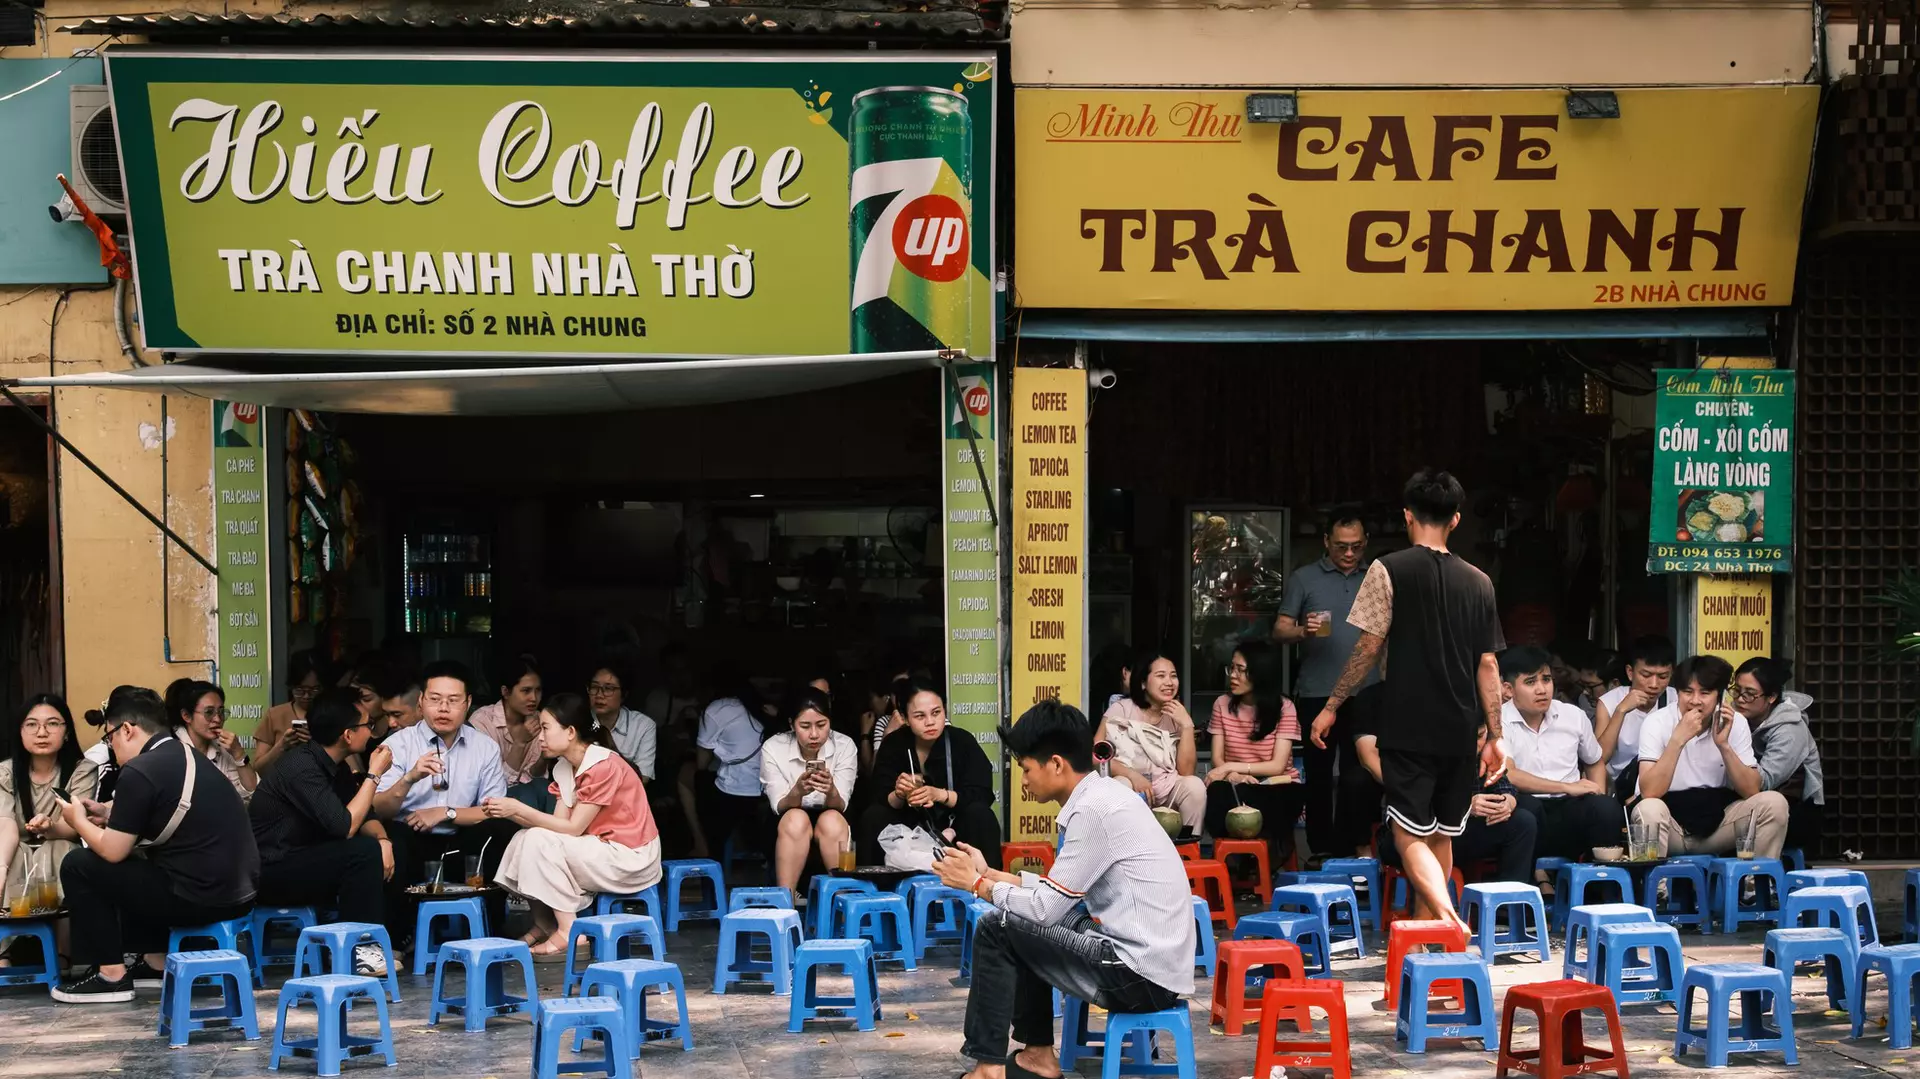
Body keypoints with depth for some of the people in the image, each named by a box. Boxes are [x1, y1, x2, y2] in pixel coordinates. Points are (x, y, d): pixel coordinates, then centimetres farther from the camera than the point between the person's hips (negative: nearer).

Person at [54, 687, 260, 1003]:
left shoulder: (140, 770, -12)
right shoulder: (187, 758, 13)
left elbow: (113, 851, -7)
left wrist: (79, 821, 11)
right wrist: (109, 813, 20)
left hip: (199, 899, -9)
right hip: (238, 892, 9)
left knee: (78, 866, 5)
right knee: (135, 868, 32)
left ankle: (111, 974, 9)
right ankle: (156, 960, 30)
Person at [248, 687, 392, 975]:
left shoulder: (332, 765, 7)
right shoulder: (302, 767, -22)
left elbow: (364, 814, 11)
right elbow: (345, 827, -26)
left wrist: (382, 839, -11)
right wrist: (373, 774, -17)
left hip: (298, 860, 10)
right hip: (270, 872, -10)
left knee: (376, 847, 1)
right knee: (363, 852, -23)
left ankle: (381, 940, 1)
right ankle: (358, 951, -15)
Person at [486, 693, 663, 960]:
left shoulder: (604, 767, -21)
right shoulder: (564, 768, 6)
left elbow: (573, 828, -21)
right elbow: (558, 824, -2)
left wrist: (519, 809, -21)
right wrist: (510, 813, -14)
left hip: (632, 860, -9)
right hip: (602, 852, 9)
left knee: (540, 842, -21)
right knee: (526, 837, -1)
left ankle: (569, 934, -17)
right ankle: (544, 925, 0)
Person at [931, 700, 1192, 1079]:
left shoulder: (1094, 810, -17)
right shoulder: (1104, 795, 11)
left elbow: (1046, 907, -14)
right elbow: (1060, 892, 19)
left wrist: (977, 884, 1)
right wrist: (990, 874, 18)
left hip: (1141, 975, -10)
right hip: (1151, 957, 10)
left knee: (996, 929, -4)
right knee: (1027, 924, 22)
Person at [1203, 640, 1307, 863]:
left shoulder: (1284, 708, -5)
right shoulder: (1222, 704, 5)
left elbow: (1277, 765, -11)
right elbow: (1218, 759, 2)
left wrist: (1232, 767, -19)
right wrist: (1234, 776, -21)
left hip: (1277, 787, -2)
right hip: (1238, 787, 2)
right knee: (1218, 794, -36)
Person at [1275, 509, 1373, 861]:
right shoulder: (1303, 579, 4)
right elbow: (1280, 631, 1)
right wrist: (1302, 631, -21)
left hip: (1366, 695, 2)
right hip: (1318, 695, -2)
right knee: (1319, 775, 1)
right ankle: (1321, 851, 5)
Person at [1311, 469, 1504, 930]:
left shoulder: (1389, 570, -5)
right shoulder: (1478, 582, 8)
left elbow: (1369, 647, -7)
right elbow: (1488, 665, 7)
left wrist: (1331, 707, 2)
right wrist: (1495, 735, 11)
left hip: (1408, 728, -4)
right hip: (1459, 732, 4)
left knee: (1412, 836, -5)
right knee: (1441, 836, 16)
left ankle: (1450, 924, -27)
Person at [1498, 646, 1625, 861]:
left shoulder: (1574, 715, 11)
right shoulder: (1498, 722, -4)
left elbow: (1596, 762, 28)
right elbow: (1506, 776, -17)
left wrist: (1600, 799, 7)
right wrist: (1568, 788, -13)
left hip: (1570, 811, 3)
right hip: (1527, 811, -3)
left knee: (1607, 808, -27)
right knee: (1525, 806, -36)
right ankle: (1523, 875, -24)